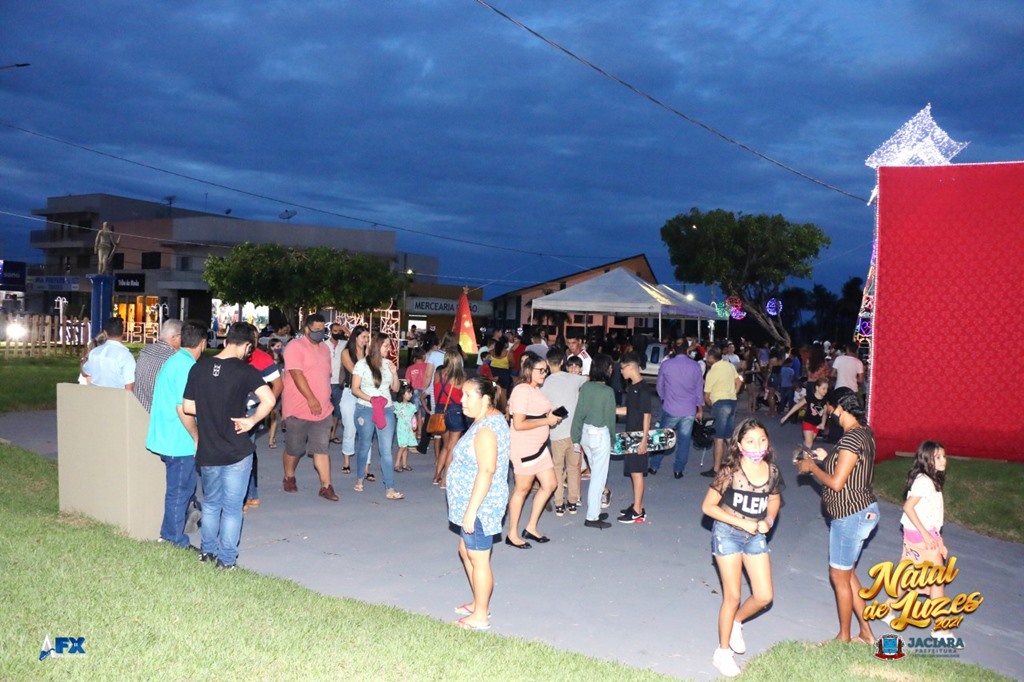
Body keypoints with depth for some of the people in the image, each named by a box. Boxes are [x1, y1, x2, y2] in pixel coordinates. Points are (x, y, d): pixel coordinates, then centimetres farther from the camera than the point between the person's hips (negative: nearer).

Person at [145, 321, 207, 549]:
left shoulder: (172, 362, 12)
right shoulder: (188, 367, -19)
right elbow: (183, 409, -24)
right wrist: (197, 438, -13)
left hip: (165, 438, 10)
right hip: (180, 442, -10)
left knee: (179, 488, 19)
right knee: (180, 491, 2)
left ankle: (170, 535, 29)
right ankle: (175, 540, 12)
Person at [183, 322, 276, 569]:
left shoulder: (199, 368, -1)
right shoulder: (244, 370, -14)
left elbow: (187, 407, 4)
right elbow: (269, 400, -27)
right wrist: (251, 421, -13)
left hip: (207, 451, 4)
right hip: (236, 452, -4)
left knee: (210, 503, 23)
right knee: (232, 508, 9)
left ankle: (207, 550, 35)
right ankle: (226, 559, 15)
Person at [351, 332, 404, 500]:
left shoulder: (388, 364, 7)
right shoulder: (362, 364, -4)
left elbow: (395, 388, 12)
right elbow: (355, 389, -6)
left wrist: (394, 374, -6)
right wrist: (371, 399, -19)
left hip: (386, 410, 3)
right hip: (366, 410, -3)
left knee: (387, 450, -4)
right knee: (364, 446, 11)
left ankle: (390, 489, -7)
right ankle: (360, 480, 32)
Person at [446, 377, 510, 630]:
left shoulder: (486, 428, -23)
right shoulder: (488, 420, 10)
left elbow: (486, 471, -27)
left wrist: (471, 510, -26)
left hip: (480, 505, -11)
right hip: (472, 504, 11)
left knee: (478, 559, 1)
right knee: (466, 551, 22)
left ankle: (481, 616, 14)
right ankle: (479, 603, 36)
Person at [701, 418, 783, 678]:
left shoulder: (772, 471, -6)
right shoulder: (730, 472, -20)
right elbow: (708, 506, -15)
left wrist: (768, 521, -7)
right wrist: (741, 522, -19)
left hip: (756, 536, 5)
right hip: (727, 533, -4)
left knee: (764, 596, 3)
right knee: (733, 596, 3)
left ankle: (736, 622, 35)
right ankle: (723, 652, 23)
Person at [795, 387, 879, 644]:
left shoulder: (851, 438, -24)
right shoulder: (865, 432, 6)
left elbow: (836, 482, -24)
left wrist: (811, 467, -10)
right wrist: (827, 459, 12)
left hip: (851, 516, -10)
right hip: (863, 510, 10)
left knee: (839, 576, 7)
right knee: (847, 573, 20)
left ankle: (844, 638, 22)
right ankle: (866, 633, 29)